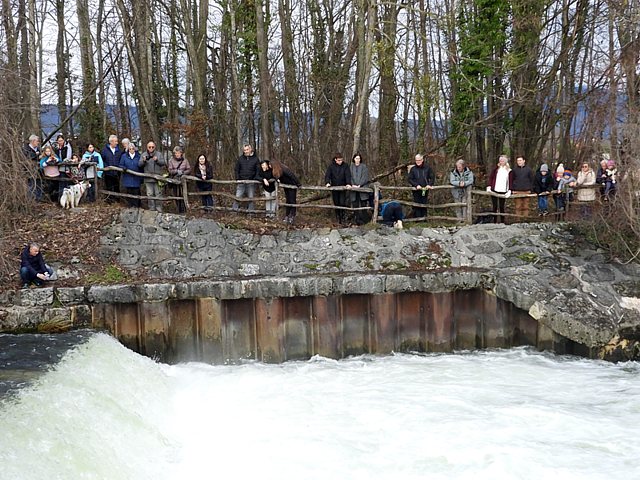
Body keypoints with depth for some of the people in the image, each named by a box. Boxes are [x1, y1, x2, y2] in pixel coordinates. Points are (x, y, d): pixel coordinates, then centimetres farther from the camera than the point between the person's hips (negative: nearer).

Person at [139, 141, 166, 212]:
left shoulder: (159, 155, 8)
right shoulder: (143, 155, 8)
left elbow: (164, 162, -1)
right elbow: (139, 164, -1)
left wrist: (157, 160, -18)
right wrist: (144, 161, -21)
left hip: (157, 178, -1)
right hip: (148, 179, 1)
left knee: (158, 193, 0)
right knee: (149, 194, 2)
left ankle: (159, 208, 7)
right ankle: (151, 208, 9)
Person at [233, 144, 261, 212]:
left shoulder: (255, 159, 3)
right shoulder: (240, 158, 5)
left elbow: (258, 170, 5)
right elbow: (237, 170, 9)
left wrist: (256, 179, -7)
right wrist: (237, 178, -2)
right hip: (241, 181, 0)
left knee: (250, 198, 6)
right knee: (237, 196, -4)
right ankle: (234, 209, 2)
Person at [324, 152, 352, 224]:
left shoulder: (345, 166, -3)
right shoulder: (331, 166, -1)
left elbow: (348, 175, -9)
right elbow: (327, 175, -7)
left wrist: (348, 183, -25)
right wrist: (327, 182, -24)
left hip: (343, 187, -1)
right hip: (334, 187, 1)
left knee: (342, 203, -7)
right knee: (336, 203, 6)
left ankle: (342, 217, 4)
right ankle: (337, 218, 15)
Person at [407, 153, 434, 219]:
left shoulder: (427, 168, 5)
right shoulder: (413, 169, 3)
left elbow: (432, 177, 7)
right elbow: (410, 179, 0)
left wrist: (429, 184, -10)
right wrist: (416, 185, -14)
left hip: (425, 190, 1)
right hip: (416, 190, -1)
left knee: (424, 204, 3)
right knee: (417, 206, -2)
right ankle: (417, 218, 2)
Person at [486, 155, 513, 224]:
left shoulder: (509, 171, 5)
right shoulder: (496, 168, 5)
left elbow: (510, 181, 2)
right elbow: (490, 177, 3)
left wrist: (509, 191, -8)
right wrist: (489, 187, -7)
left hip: (503, 191, 0)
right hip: (494, 190, 0)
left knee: (501, 207, 4)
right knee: (495, 206, 4)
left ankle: (502, 222, 12)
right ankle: (495, 221, 10)